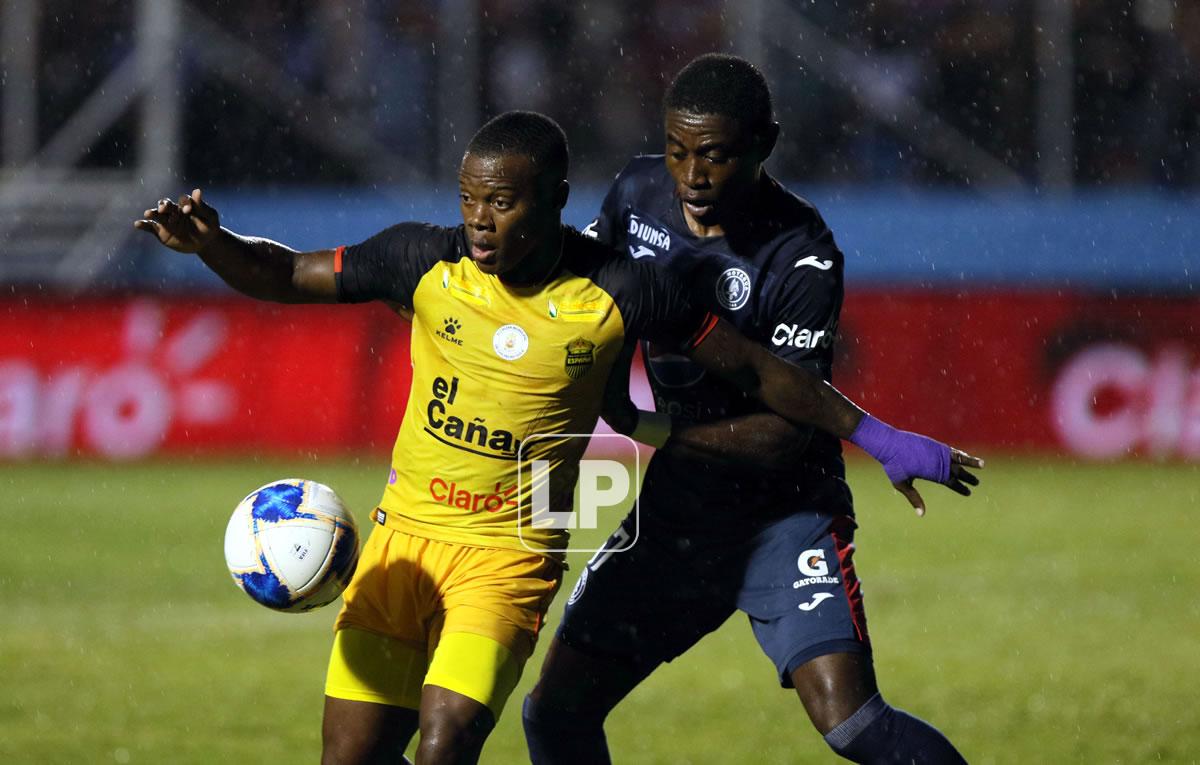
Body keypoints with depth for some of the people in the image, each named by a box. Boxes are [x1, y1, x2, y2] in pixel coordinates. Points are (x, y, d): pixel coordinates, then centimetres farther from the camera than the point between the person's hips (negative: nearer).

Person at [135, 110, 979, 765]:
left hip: (512, 558, -3)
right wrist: (207, 242, -15)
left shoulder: (621, 294, -10)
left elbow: (754, 369, 2)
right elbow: (285, 275, 4)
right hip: (404, 535, 3)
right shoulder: (428, 263, -6)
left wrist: (878, 438, 6)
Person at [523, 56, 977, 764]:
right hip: (675, 516, 6)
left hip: (786, 512, -6)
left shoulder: (801, 255, -20)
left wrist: (665, 436, -28)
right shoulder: (641, 192, -3)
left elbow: (788, 431, -23)